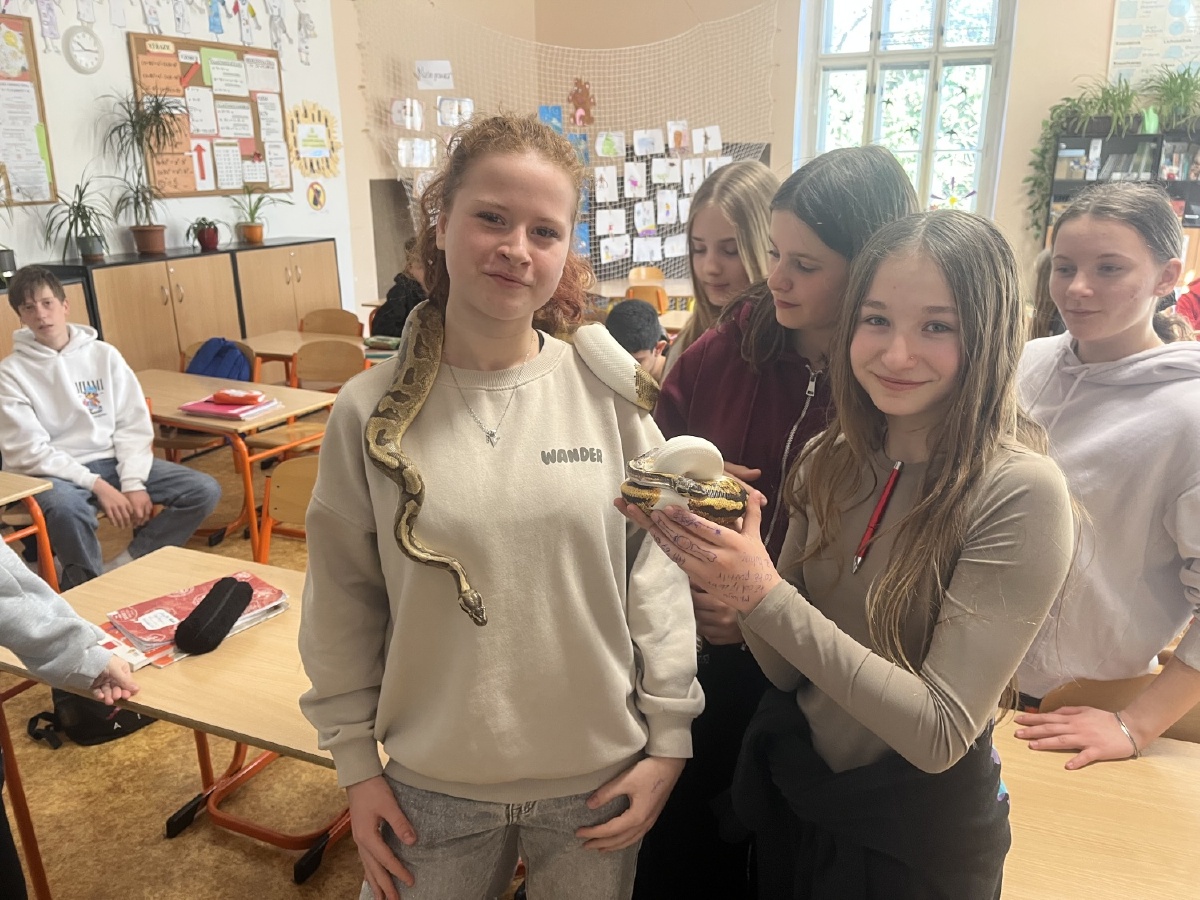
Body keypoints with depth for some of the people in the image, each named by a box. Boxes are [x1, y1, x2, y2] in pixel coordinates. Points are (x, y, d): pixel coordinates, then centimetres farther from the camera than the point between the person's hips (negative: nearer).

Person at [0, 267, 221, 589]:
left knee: (204, 490, -14)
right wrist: (97, 485, -19)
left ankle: (122, 566, -8)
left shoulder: (104, 354, 5)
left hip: (112, 460, 4)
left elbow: (134, 425, 3)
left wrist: (133, 482, -12)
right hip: (55, 473, -4)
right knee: (66, 509, -40)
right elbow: (29, 451, -9)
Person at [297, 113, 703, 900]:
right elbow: (344, 599, -2)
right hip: (430, 788, 0)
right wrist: (357, 762, 2)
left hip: (598, 780, 0)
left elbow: (658, 573, -5)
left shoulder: (612, 395, -10)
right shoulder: (371, 412, -9)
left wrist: (668, 739, -3)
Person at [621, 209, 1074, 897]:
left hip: (917, 839, -4)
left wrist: (765, 594, -31)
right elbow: (789, 669, -4)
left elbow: (941, 734, -25)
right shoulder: (830, 461, -7)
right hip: (788, 796, 5)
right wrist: (717, 552, -21)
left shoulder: (1021, 493, -23)